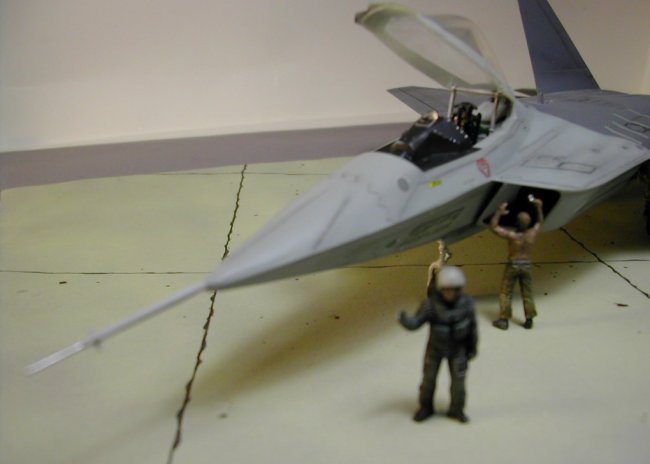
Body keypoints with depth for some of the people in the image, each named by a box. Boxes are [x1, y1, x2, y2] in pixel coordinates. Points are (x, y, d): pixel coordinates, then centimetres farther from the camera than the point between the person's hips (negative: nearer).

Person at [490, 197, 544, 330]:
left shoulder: (511, 235, -23)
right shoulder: (533, 233, -11)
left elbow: (493, 226, -15)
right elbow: (540, 222, 10)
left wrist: (499, 212, -13)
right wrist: (539, 207, 12)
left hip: (512, 265, -4)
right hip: (527, 265, 4)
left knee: (506, 293, 8)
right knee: (527, 294, 15)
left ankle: (503, 320, 13)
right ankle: (529, 320, 23)